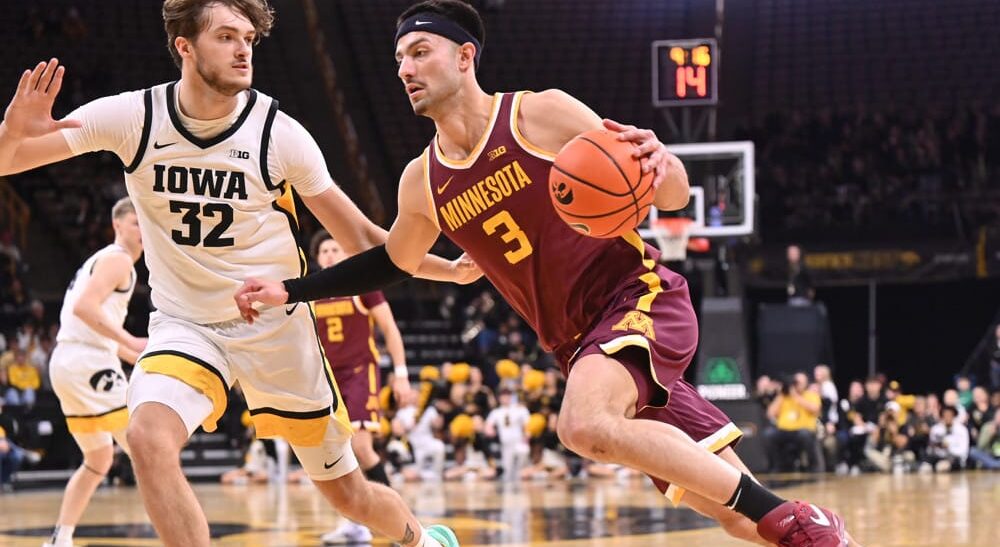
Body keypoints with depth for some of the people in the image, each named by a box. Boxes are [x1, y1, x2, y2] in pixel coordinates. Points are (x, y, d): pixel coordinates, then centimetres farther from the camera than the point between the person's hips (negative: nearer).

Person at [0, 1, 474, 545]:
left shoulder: (279, 133, -15)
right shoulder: (133, 117, -14)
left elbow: (361, 239, -6)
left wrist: (448, 269, -18)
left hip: (276, 325, 0)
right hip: (184, 324, 0)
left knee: (347, 492, 10)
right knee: (149, 438, -31)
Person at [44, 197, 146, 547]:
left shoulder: (102, 260, 26)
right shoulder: (118, 259, -6)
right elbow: (84, 307, -22)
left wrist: (139, 358, 25)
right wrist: (131, 341, -25)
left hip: (66, 362, 10)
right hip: (88, 364, -10)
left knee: (99, 460, 21)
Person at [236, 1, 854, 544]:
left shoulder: (542, 114, -8)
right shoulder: (422, 182, 8)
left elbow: (672, 197, -6)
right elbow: (394, 263, 28)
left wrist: (660, 161, -29)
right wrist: (289, 291, 21)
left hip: (641, 296, -5)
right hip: (579, 341, 5)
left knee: (586, 425, -35)